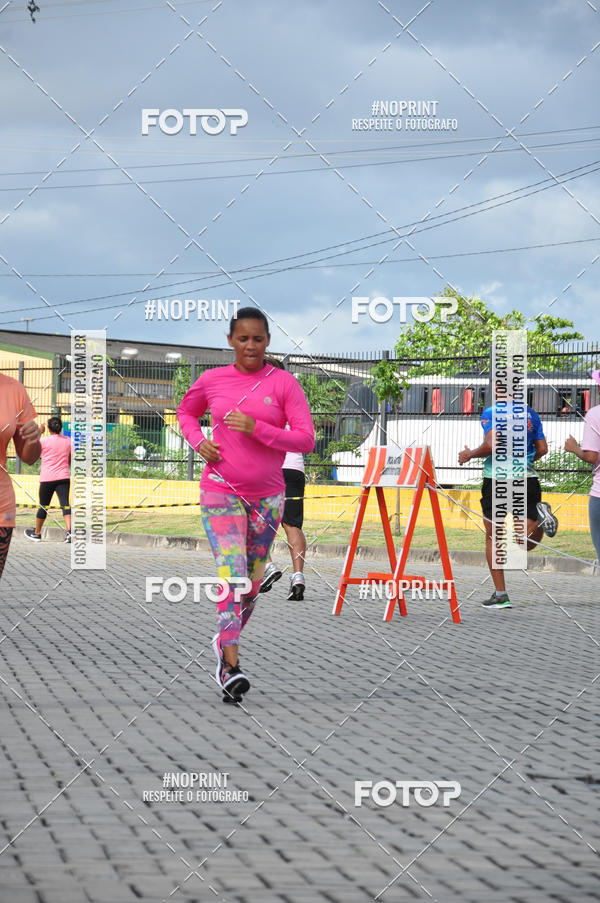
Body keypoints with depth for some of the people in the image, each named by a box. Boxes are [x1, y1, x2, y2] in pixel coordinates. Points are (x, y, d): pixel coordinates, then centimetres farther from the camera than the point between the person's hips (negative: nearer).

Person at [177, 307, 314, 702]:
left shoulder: (284, 383, -3)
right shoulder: (212, 380, 1)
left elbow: (306, 439, -9)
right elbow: (186, 411, 21)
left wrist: (257, 429, -21)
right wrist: (198, 441, 0)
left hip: (267, 495, 2)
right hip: (221, 491, -2)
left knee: (254, 578, 11)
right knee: (231, 571, -16)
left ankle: (225, 641, 33)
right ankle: (231, 667, -22)